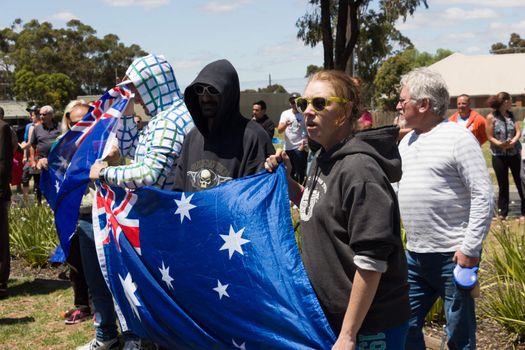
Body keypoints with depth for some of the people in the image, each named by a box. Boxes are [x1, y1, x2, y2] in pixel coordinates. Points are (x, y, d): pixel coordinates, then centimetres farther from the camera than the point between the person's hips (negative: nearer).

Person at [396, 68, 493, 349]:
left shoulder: (458, 138, -11)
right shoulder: (407, 141, 12)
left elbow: (483, 197, -14)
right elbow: (397, 187, 20)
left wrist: (470, 248, -17)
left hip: (453, 255, -7)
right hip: (413, 254, 7)